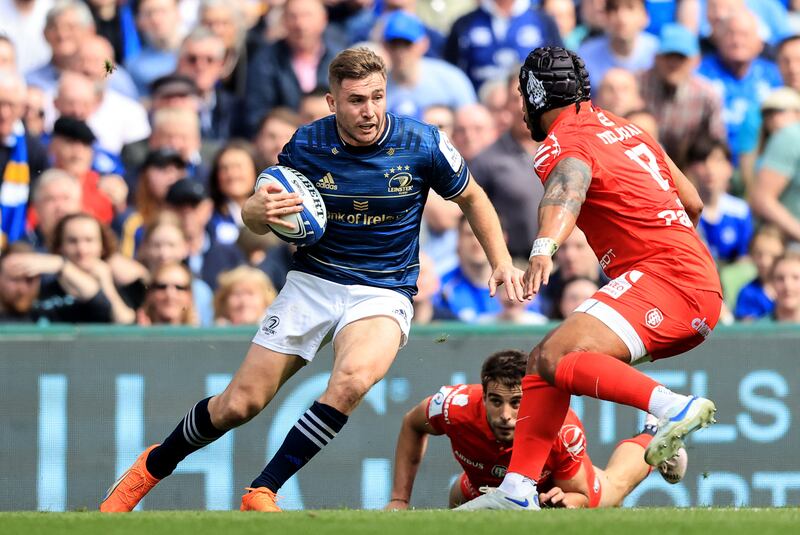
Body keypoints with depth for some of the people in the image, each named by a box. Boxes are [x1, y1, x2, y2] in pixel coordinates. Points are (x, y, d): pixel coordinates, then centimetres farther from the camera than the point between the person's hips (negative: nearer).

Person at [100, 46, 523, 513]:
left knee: (352, 379, -34)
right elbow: (255, 217, 5)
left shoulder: (423, 145, -11)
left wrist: (502, 261, -2)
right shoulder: (306, 146, -8)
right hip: (312, 283, 2)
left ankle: (261, 494, -24)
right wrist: (260, 211, -19)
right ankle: (154, 466, 27)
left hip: (383, 293, -1)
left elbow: (471, 198, 8)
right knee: (239, 404, -1)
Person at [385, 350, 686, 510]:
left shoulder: (564, 432, -47)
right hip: (483, 486, 2)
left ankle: (652, 436, 60)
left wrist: (565, 502, -53)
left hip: (555, 488, -2)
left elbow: (582, 497, -28)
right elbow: (411, 426, -18)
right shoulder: (456, 407, -43)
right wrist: (400, 499, -21)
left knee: (611, 491, 32)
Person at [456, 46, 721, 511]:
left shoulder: (563, 144, -4)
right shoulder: (625, 129, 23)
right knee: (544, 360, 13)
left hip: (663, 275, -9)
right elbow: (693, 203, 29)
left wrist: (543, 250, -47)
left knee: (557, 359, -25)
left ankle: (673, 407, -40)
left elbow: (567, 194, -28)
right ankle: (518, 490, 8)